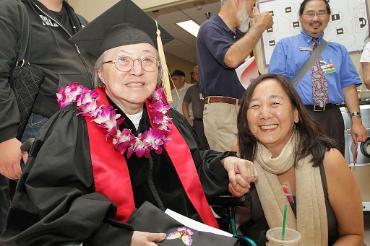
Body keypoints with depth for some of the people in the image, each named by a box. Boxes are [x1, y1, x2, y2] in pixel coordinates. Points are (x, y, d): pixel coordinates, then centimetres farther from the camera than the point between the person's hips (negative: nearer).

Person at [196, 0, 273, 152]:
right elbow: (232, 58, -24)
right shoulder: (210, 28, -5)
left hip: (242, 109, 8)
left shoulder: (237, 34, 20)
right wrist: (259, 27, -12)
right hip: (221, 110, -8)